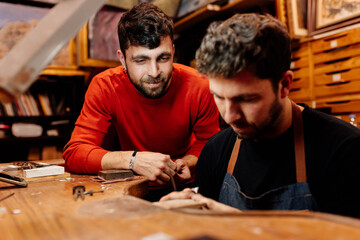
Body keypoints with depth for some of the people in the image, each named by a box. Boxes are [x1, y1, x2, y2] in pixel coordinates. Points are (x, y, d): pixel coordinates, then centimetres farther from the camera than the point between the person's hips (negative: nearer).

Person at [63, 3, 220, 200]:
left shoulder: (197, 86, -14)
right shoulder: (104, 86, -17)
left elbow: (208, 142, 2)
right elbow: (74, 154, -21)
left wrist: (188, 162, -20)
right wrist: (132, 159, -35)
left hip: (183, 191, 1)